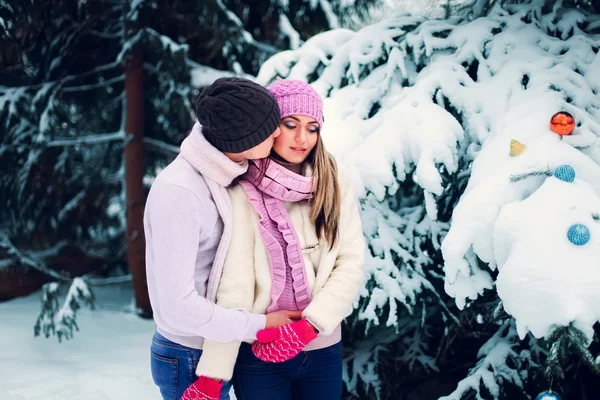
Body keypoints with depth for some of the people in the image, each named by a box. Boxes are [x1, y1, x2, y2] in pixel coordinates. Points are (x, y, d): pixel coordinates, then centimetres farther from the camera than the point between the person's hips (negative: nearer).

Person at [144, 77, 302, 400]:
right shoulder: (177, 192, -25)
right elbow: (178, 305, -26)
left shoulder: (223, 173, -1)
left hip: (219, 348, 8)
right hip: (190, 361, -8)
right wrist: (260, 326, -18)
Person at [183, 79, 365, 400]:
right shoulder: (244, 195, -12)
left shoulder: (335, 188, 0)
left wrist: (308, 326, -17)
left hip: (323, 351, 3)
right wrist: (213, 373, -20)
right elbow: (234, 287, -16)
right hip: (260, 355, -3)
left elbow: (352, 264, -4)